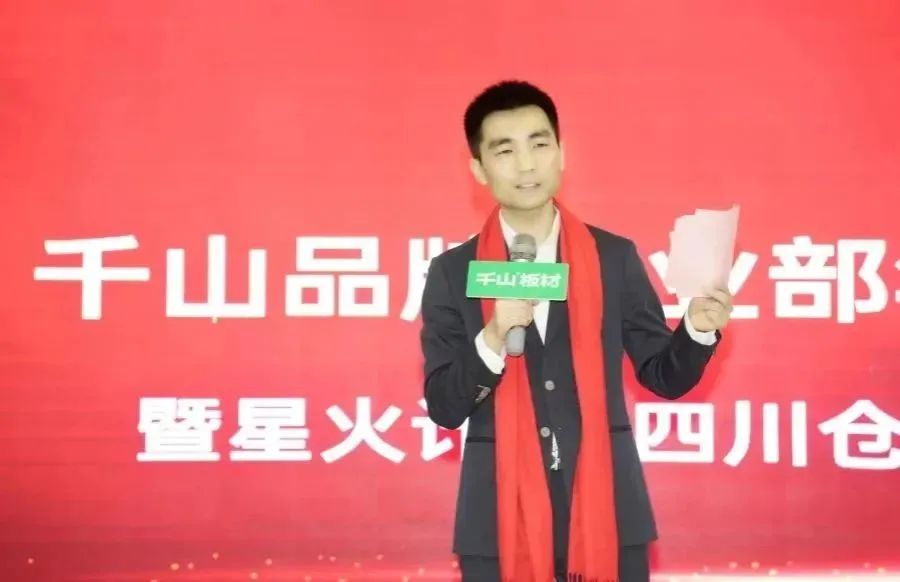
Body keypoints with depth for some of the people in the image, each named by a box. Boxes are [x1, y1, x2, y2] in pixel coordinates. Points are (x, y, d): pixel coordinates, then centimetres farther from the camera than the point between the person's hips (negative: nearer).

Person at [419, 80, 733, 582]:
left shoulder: (615, 257, 5)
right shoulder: (453, 272, 2)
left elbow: (663, 376, 10)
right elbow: (444, 407, -2)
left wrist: (697, 330, -11)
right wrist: (493, 339, -19)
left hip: (606, 511, 1)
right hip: (501, 518, -1)